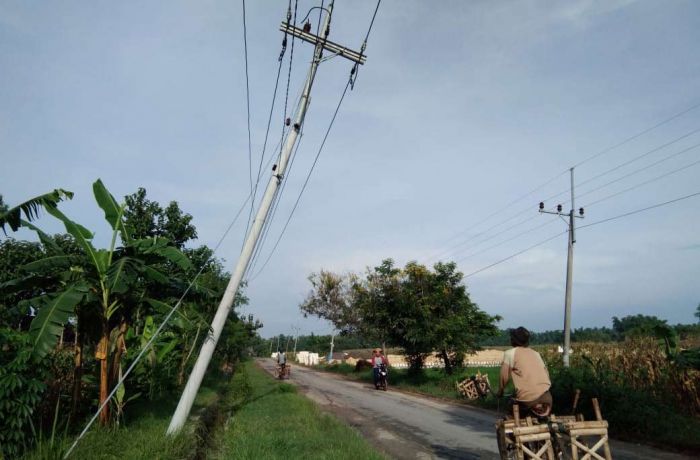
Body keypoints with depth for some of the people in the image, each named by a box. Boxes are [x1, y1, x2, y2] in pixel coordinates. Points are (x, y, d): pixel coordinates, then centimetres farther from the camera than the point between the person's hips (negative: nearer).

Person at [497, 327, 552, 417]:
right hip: (545, 397, 5)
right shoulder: (536, 353, 18)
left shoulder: (510, 353, 3)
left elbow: (504, 377, 1)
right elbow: (546, 374, 17)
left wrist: (500, 391, 17)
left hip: (527, 398, -4)